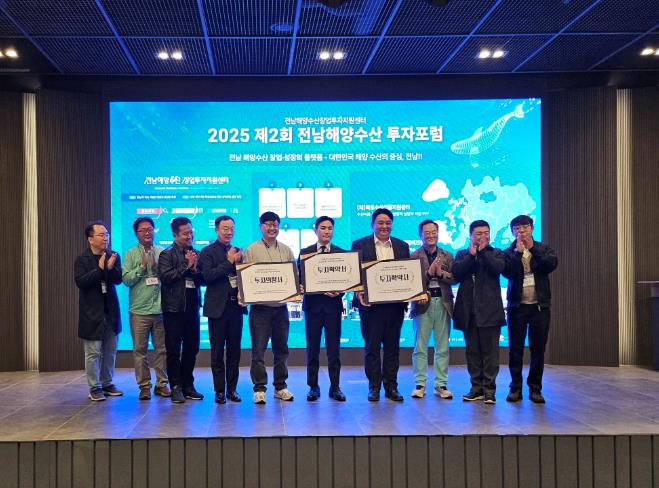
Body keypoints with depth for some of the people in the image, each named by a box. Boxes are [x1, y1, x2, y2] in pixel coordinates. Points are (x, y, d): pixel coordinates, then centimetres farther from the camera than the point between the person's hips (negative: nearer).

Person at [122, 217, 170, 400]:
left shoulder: (162, 253, 8)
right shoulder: (131, 254, 4)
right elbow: (126, 279, -4)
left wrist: (155, 266, -10)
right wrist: (142, 266, -10)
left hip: (160, 308, 1)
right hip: (139, 309, -1)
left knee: (161, 348, 6)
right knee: (140, 349, 2)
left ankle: (161, 383, 15)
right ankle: (144, 385, 10)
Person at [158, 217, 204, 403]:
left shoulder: (197, 254, 11)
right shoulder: (167, 255, -3)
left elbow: (203, 279, 9)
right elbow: (165, 277, -16)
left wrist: (195, 269, -10)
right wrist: (186, 266, -12)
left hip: (192, 306, 5)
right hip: (174, 307, -5)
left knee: (192, 348, 10)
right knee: (173, 349, 0)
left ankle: (188, 385, 20)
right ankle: (176, 387, 6)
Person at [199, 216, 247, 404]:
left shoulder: (237, 252, 12)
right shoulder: (208, 251, -3)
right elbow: (207, 275, -15)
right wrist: (229, 262, -15)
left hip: (236, 305, 4)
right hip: (218, 307, -4)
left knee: (234, 350, 8)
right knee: (217, 351, 3)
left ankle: (232, 388, 17)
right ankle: (220, 390, 11)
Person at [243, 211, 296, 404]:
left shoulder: (286, 250, 11)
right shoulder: (252, 250, 1)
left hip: (281, 306, 4)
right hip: (260, 306, -3)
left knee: (281, 348, 10)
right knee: (258, 348, -3)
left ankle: (280, 386, 20)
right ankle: (259, 388, 4)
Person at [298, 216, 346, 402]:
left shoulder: (341, 253, 7)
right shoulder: (305, 252, 6)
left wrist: (339, 291, -14)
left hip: (333, 304, 0)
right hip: (312, 304, 0)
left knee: (334, 348, 3)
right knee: (312, 348, 6)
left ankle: (335, 387, 10)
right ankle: (313, 387, 14)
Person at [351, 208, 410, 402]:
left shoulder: (402, 246, 12)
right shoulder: (360, 245, 3)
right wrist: (359, 292, -15)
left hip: (395, 304, 3)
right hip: (371, 304, -3)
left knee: (392, 347, 8)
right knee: (372, 346, 3)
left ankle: (391, 386, 16)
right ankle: (374, 387, 11)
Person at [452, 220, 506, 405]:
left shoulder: (496, 253, 9)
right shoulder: (462, 255, 14)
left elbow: (498, 268, -13)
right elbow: (456, 273, -4)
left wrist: (482, 251, -7)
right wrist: (471, 255, -7)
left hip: (489, 310, -2)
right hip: (468, 310, 3)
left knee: (490, 351, -3)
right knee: (472, 351, 7)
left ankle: (489, 389, 2)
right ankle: (477, 388, 14)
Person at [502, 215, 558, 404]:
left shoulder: (543, 249, 7)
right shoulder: (509, 252, 4)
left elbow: (551, 264, -13)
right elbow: (507, 271, -13)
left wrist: (532, 248, -16)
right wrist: (518, 251, -16)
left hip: (539, 305, 1)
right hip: (517, 305, -1)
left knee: (538, 349, 4)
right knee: (515, 349, 2)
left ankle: (535, 388, 12)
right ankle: (516, 388, 10)